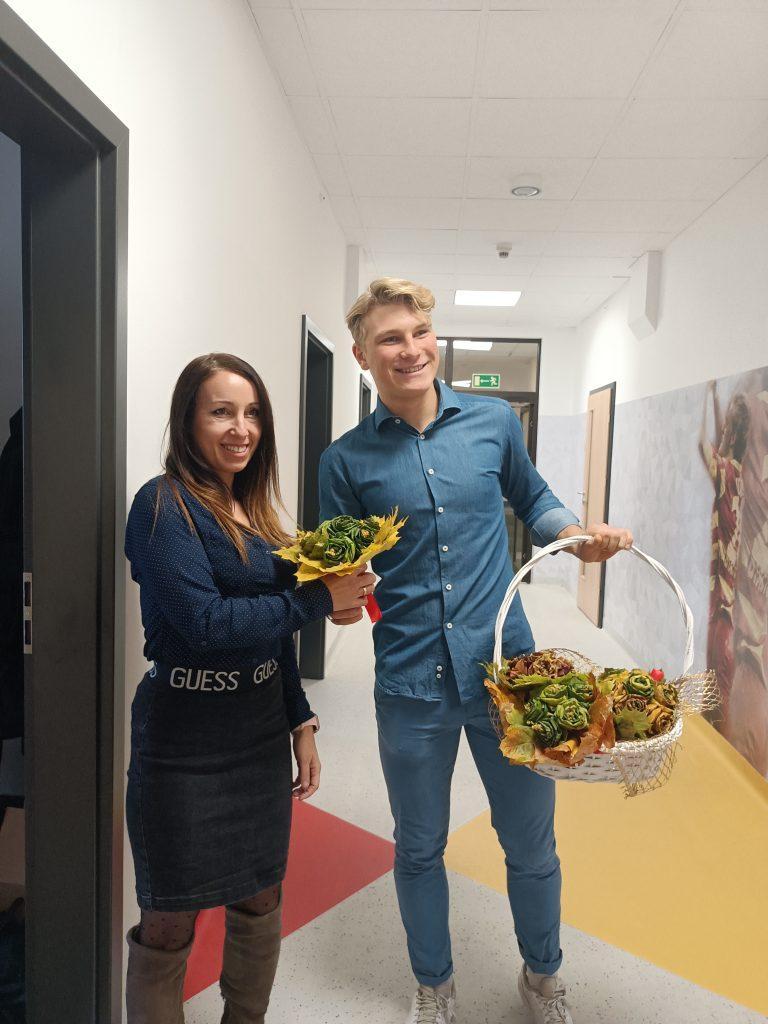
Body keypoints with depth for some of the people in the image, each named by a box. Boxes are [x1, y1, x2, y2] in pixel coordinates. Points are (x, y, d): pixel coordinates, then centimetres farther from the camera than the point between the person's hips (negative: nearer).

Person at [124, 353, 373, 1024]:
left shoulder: (256, 512, 8)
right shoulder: (165, 504, -13)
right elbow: (205, 622, -23)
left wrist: (301, 723, 11)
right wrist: (321, 599, -20)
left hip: (262, 729, 7)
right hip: (186, 739, -7)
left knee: (260, 898, 20)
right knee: (171, 924, 8)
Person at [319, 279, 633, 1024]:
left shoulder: (494, 421, 0)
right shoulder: (347, 459, -4)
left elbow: (531, 499, 17)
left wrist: (579, 536, -2)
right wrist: (342, 600, -19)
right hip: (410, 683, 0)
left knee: (531, 843, 16)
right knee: (419, 849, 18)